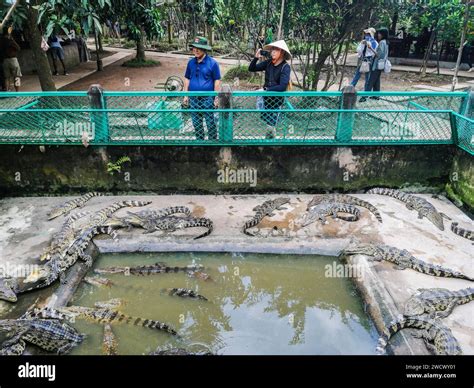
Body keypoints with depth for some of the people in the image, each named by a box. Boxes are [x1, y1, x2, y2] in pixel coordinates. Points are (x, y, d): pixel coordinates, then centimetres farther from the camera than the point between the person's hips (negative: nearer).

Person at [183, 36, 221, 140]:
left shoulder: (212, 63, -7)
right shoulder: (191, 62, 6)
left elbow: (217, 81, -5)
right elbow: (187, 79, 14)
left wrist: (217, 98, -8)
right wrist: (185, 95, 10)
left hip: (207, 98, -5)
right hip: (193, 98, 5)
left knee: (210, 123, 1)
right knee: (196, 124, 13)